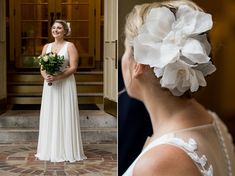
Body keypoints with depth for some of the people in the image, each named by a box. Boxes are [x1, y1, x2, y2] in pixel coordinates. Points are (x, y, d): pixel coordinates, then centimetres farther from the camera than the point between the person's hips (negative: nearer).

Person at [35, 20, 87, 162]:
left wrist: (57, 77, -21)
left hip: (65, 85, -5)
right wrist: (45, 76, -12)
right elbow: (42, 67, 10)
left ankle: (66, 151, 4)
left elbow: (73, 67, -11)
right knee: (50, 116, 5)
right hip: (49, 86, 5)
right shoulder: (47, 47, 13)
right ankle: (50, 150, 13)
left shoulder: (70, 46, -2)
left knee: (65, 116, -3)